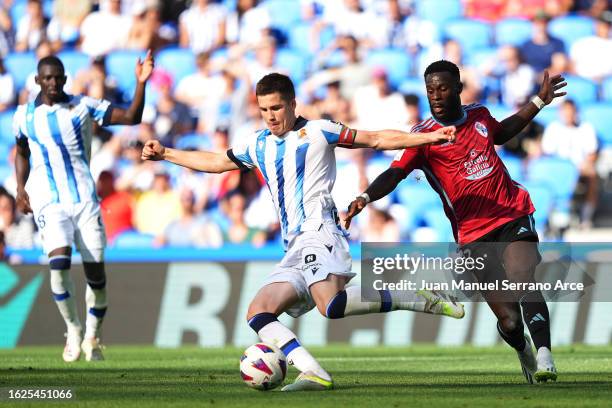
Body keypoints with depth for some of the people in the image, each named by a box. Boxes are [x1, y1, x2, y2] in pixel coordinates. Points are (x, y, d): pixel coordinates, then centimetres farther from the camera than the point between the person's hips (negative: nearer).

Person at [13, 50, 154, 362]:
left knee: (96, 269, -1)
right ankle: (72, 329, -5)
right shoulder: (25, 115, 6)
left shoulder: (83, 107, 2)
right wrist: (20, 188, 10)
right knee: (59, 260, -23)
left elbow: (131, 117, -3)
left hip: (84, 199, 1)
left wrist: (140, 83, -16)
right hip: (48, 201, -1)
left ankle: (92, 336, 20)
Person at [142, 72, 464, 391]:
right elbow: (216, 162, 37)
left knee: (331, 305, -33)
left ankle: (418, 301, -20)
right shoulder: (258, 145, 22)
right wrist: (165, 154, 36)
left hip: (318, 233, -8)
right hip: (294, 251, 8)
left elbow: (376, 139, 3)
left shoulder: (316, 132, 5)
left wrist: (428, 137, -5)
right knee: (257, 313, -9)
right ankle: (314, 374, -23)